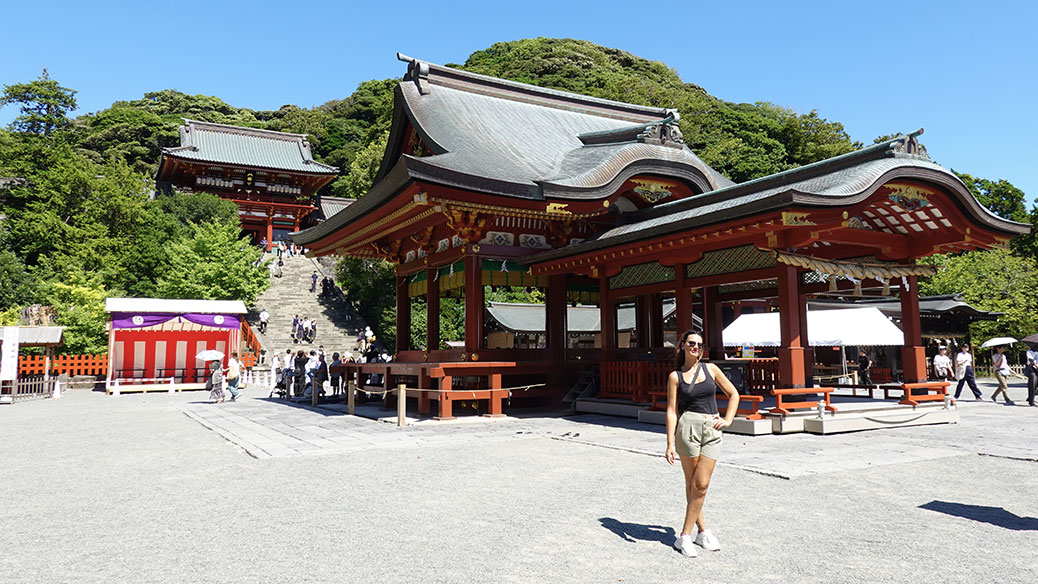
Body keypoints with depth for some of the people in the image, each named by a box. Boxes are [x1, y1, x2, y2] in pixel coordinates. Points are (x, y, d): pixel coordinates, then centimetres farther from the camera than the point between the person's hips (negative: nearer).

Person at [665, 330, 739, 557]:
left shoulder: (711, 369, 9)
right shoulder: (675, 376, 3)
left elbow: (733, 394, 18)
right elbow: (672, 411, 0)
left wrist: (728, 420, 6)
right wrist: (670, 443, -6)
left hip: (712, 431, 2)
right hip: (688, 427, -2)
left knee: (701, 485, -4)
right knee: (692, 485, 2)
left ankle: (685, 535, 5)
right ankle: (703, 531, 18)